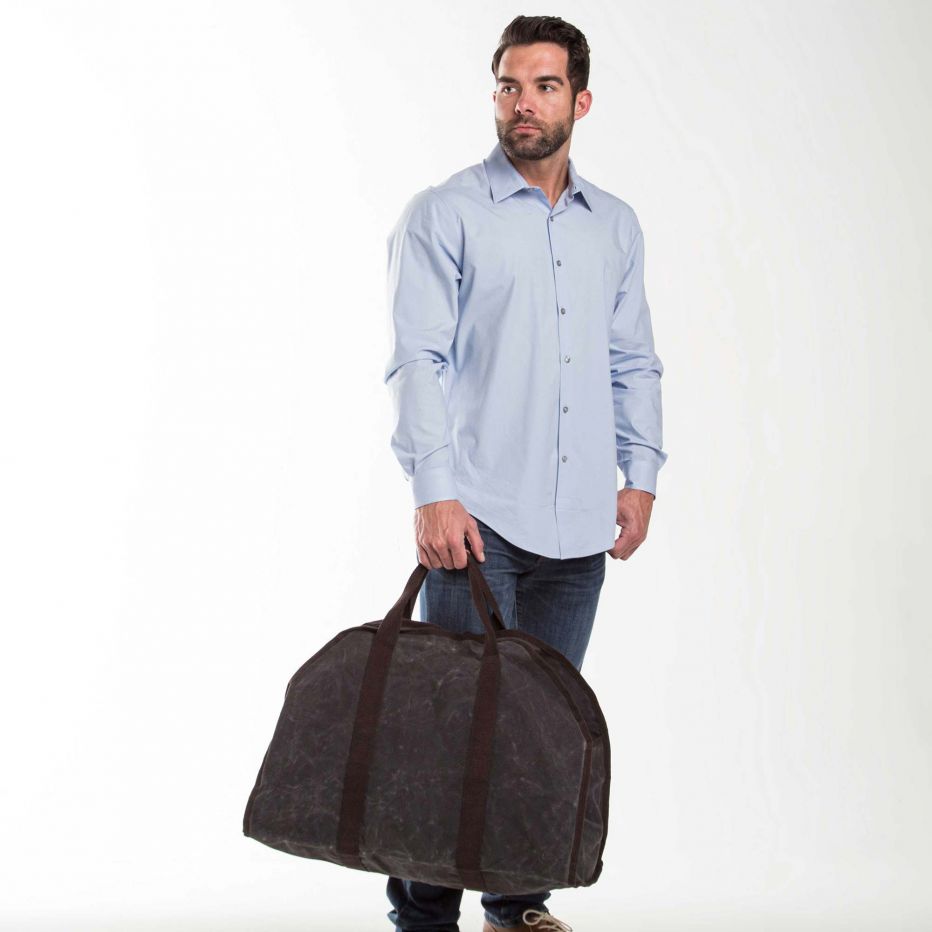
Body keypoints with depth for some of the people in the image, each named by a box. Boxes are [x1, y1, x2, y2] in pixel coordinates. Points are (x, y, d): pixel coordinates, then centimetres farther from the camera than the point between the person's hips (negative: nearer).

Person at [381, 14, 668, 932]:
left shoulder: (615, 226, 14)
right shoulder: (443, 215, -2)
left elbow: (634, 362, 18)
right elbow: (417, 360, -9)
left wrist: (640, 476, 9)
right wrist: (435, 492, -17)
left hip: (579, 519, 5)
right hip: (478, 514, -5)